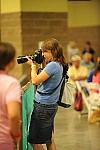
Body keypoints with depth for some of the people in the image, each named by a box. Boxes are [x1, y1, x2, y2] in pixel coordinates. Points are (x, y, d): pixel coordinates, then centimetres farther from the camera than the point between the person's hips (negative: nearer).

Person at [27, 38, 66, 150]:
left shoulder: (52, 65, -21)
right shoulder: (59, 65, 9)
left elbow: (35, 81, -22)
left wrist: (33, 65, -8)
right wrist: (43, 63, 7)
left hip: (43, 106, -10)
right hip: (50, 104, 10)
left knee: (34, 140, -2)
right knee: (48, 139, 19)